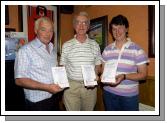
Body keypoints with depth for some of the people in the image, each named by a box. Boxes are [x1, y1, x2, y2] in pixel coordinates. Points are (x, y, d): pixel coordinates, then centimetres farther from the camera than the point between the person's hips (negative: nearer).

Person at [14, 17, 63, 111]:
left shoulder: (52, 49, 8)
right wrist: (46, 87, -23)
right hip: (37, 102, -7)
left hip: (54, 98, 7)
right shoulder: (26, 50, -14)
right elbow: (19, 80, -18)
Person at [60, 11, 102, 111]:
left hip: (90, 86, 1)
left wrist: (95, 75, -10)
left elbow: (98, 65, 8)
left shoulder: (95, 45, 4)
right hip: (71, 86, -1)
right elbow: (62, 67, 6)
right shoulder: (66, 45, 1)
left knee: (89, 110, 14)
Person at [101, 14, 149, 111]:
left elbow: (143, 74, -5)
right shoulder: (107, 49, 6)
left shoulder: (137, 49, -6)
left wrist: (124, 76, -20)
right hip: (109, 93, 3)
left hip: (129, 95, -3)